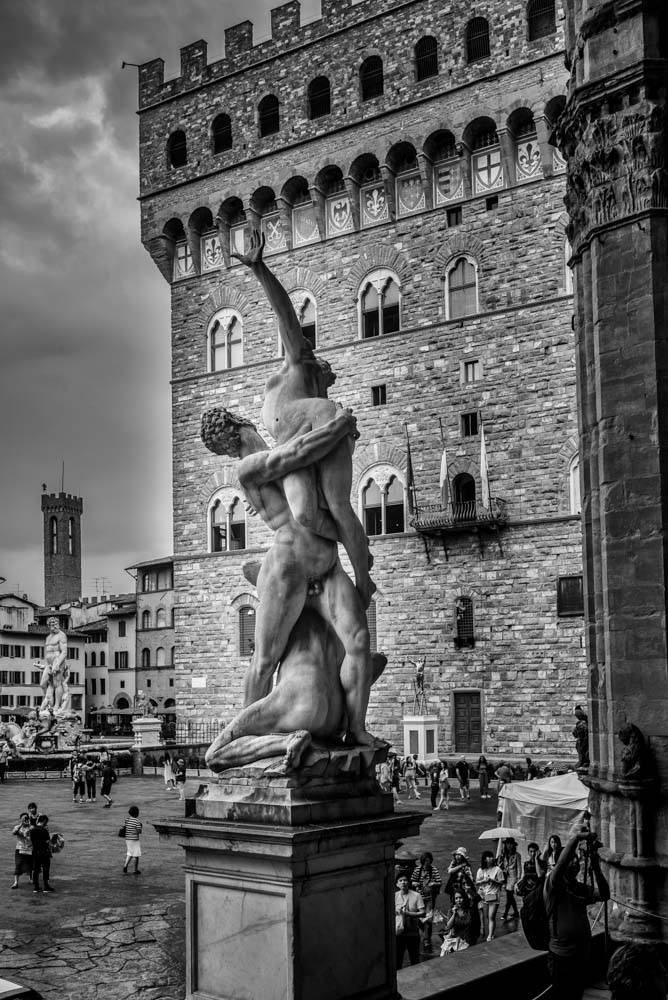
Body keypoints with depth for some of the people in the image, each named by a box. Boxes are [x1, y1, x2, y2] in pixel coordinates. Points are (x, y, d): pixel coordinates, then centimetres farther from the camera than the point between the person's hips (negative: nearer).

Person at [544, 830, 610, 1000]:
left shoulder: (582, 889, 10)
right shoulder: (553, 885, -9)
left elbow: (604, 895, -4)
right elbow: (559, 864, -28)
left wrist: (596, 868, -15)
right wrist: (577, 837, -30)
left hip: (582, 955, 6)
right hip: (562, 955, -6)